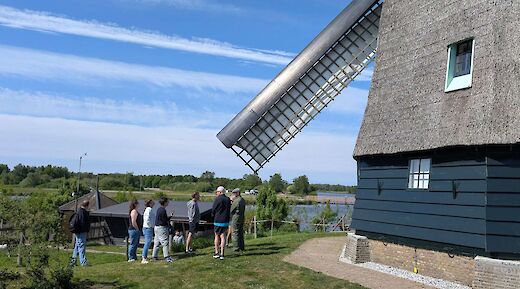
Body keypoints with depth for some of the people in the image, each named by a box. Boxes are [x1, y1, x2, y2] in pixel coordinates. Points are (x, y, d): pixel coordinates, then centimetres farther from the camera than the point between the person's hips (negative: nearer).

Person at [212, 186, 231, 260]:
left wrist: (214, 216, 12)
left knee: (217, 236, 11)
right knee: (223, 236, 4)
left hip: (218, 220, -4)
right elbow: (229, 211, 11)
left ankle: (216, 252, 14)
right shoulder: (228, 199, 5)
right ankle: (222, 254, 1)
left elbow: (213, 210, -7)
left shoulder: (218, 199, -12)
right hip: (226, 221, 4)